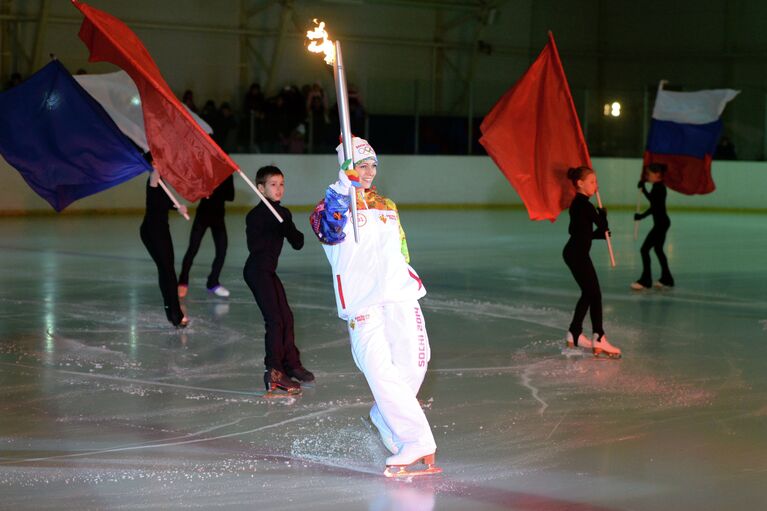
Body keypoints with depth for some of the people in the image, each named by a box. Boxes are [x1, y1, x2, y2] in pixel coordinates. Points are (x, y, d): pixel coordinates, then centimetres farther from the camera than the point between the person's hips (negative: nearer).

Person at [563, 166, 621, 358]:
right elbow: (602, 225, -16)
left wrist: (598, 234, 13)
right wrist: (602, 213, 4)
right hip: (578, 254, -10)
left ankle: (575, 335, 18)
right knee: (595, 295, -9)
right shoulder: (584, 204, -15)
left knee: (588, 294, 14)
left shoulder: (577, 203, 15)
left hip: (574, 253, 10)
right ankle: (599, 340, -11)